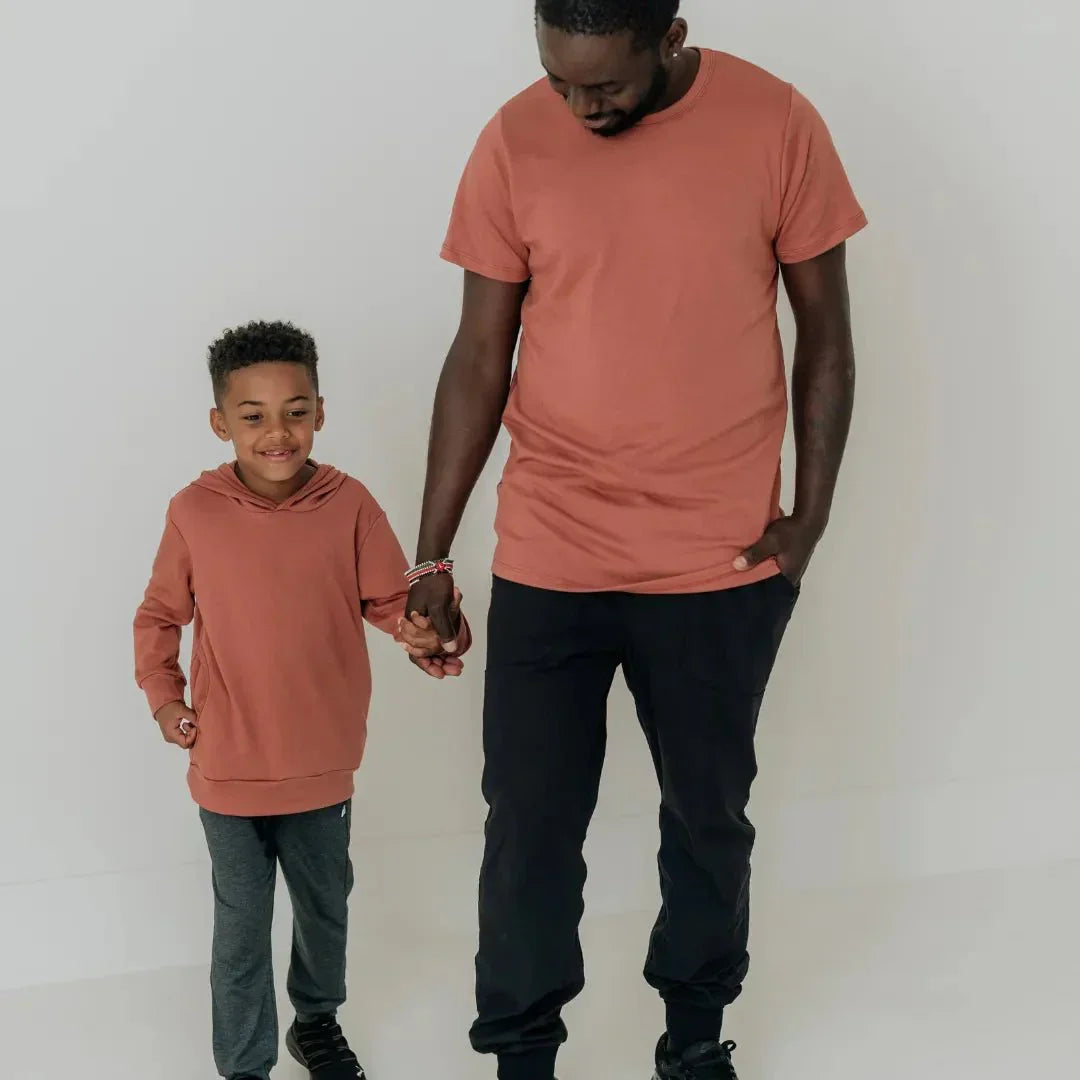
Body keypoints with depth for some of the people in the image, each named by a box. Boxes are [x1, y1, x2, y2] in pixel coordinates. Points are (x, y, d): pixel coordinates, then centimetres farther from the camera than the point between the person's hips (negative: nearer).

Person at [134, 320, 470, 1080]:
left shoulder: (349, 506, -11)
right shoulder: (195, 513, -10)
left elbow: (393, 601, -8)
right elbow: (159, 616, 4)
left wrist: (431, 633, -28)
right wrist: (164, 699, -5)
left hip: (324, 763, 2)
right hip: (228, 768, -2)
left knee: (325, 907, 22)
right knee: (241, 926, 7)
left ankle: (317, 1019, 47)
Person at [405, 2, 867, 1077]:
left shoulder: (777, 126, -8)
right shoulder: (514, 143, -7)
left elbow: (824, 336, 1)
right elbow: (478, 362, -1)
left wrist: (809, 516, -5)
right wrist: (431, 555, -2)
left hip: (722, 563, 0)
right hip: (547, 563, 0)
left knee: (708, 811, 16)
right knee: (529, 823, 6)